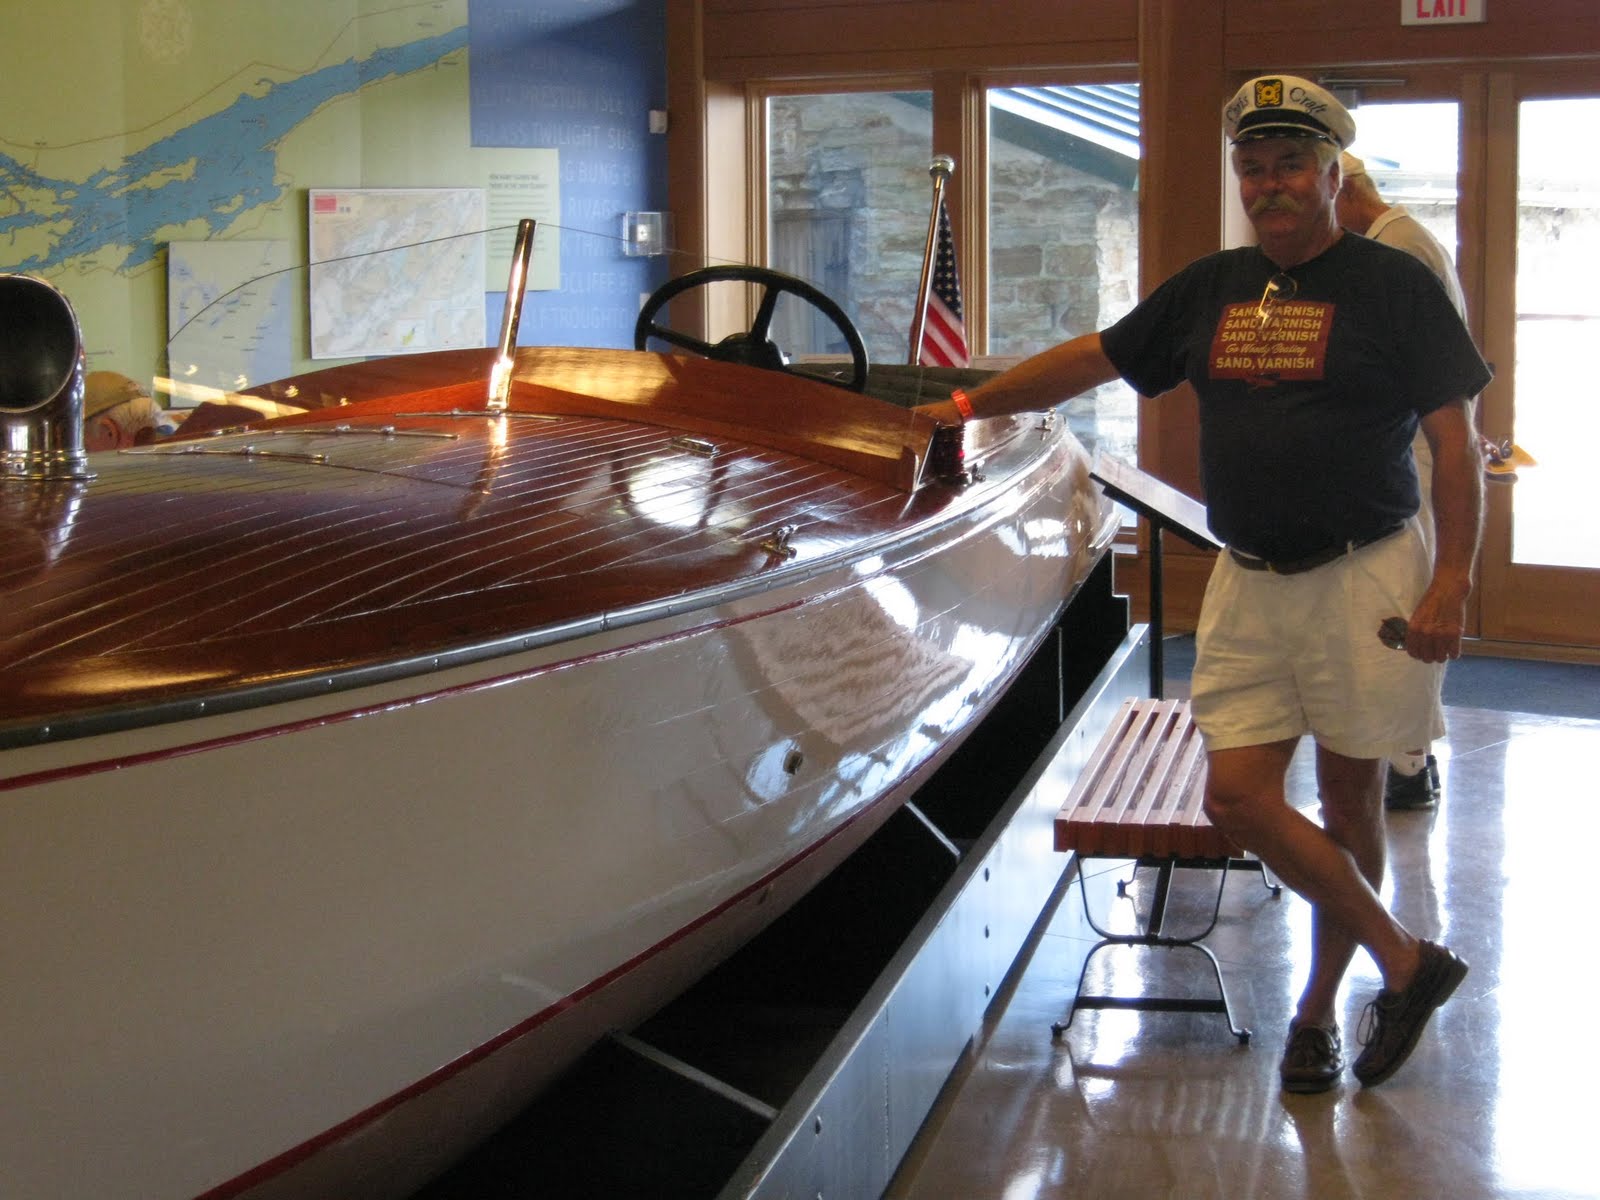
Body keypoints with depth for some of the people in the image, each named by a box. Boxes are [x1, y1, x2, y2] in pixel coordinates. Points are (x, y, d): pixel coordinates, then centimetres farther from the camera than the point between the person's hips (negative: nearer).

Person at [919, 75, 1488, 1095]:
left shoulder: (1393, 285, -4)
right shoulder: (1212, 288, 10)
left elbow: (1456, 439, -7)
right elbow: (1092, 359, 18)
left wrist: (1452, 579, -15)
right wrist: (969, 405, 17)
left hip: (1362, 578, -5)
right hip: (1248, 582, 5)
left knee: (1348, 799, 5)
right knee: (1239, 795, -3)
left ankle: (1319, 1006, 22)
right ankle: (1407, 963, 12)